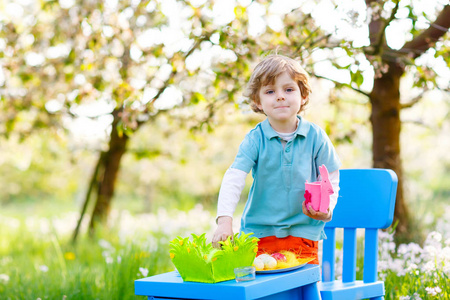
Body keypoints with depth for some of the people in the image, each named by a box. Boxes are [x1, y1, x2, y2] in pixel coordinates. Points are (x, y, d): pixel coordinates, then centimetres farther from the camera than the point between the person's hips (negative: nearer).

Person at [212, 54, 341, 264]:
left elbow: (331, 181, 5)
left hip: (304, 230, 0)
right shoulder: (255, 139, -4)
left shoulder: (316, 137, -1)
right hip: (259, 230, 0)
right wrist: (224, 220, -26)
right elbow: (233, 180, -13)